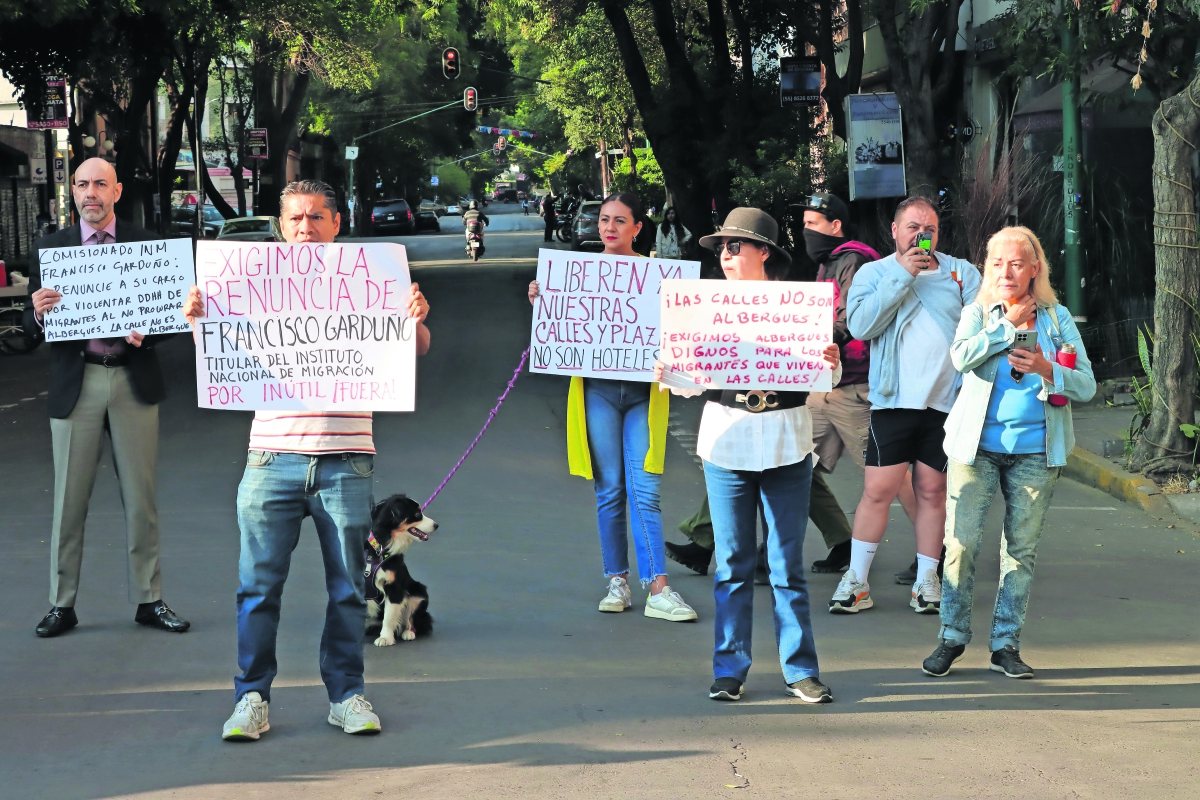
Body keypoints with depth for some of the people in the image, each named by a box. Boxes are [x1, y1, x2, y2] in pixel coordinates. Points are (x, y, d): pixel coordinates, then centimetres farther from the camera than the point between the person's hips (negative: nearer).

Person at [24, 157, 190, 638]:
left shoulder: (147, 245, 6)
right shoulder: (50, 249, 6)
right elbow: (32, 327, 5)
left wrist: (148, 333, -15)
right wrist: (38, 313, -18)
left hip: (134, 381, 0)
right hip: (76, 383, 0)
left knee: (141, 497, 5)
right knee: (69, 499, 3)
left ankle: (149, 601, 14)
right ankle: (62, 604, 11)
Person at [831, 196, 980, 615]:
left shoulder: (961, 273, 11)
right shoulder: (874, 273, 6)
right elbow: (860, 325, -10)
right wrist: (902, 275, -12)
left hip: (947, 402, 2)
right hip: (895, 400, -2)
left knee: (932, 491, 8)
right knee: (878, 491, -5)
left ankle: (927, 581, 18)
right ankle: (856, 581, 5)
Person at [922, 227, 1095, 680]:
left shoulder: (1057, 318, 8)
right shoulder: (977, 313, 7)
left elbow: (1086, 386, 2)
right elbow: (962, 356, -15)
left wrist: (1047, 370, -16)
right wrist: (1010, 324, -9)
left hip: (1035, 450, 1)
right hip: (977, 444, -1)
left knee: (1022, 548, 4)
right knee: (961, 542, -6)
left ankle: (1006, 643, 13)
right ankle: (952, 636, 9)